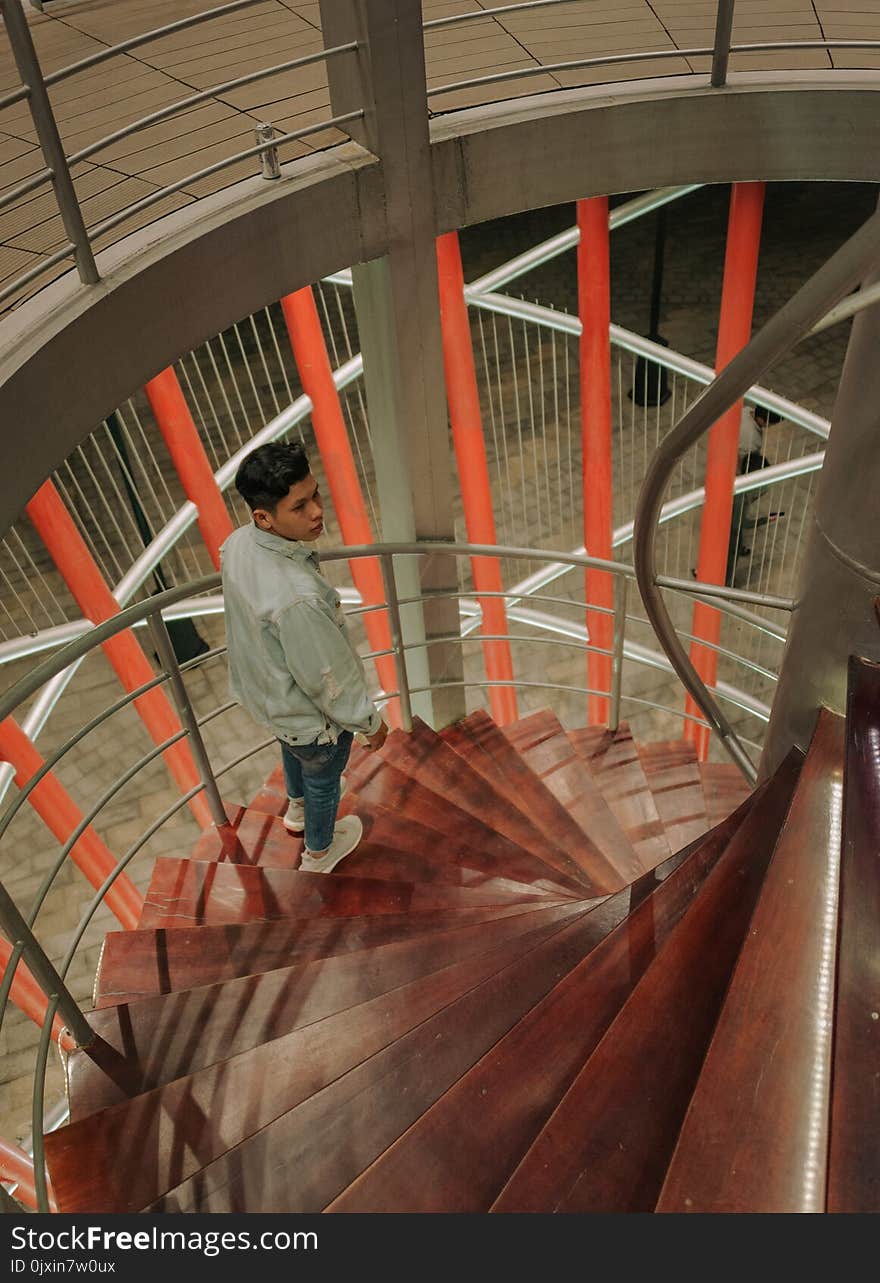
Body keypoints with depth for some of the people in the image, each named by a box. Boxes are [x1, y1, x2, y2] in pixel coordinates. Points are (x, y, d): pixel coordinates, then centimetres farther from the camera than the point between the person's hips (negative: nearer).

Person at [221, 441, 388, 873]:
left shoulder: (237, 543, -19)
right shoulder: (296, 597, -44)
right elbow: (327, 679, -30)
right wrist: (370, 722, -13)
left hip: (263, 688, 7)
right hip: (311, 715, -7)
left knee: (293, 750, 38)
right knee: (323, 777, 25)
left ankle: (298, 807, 70)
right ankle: (319, 853, 55)